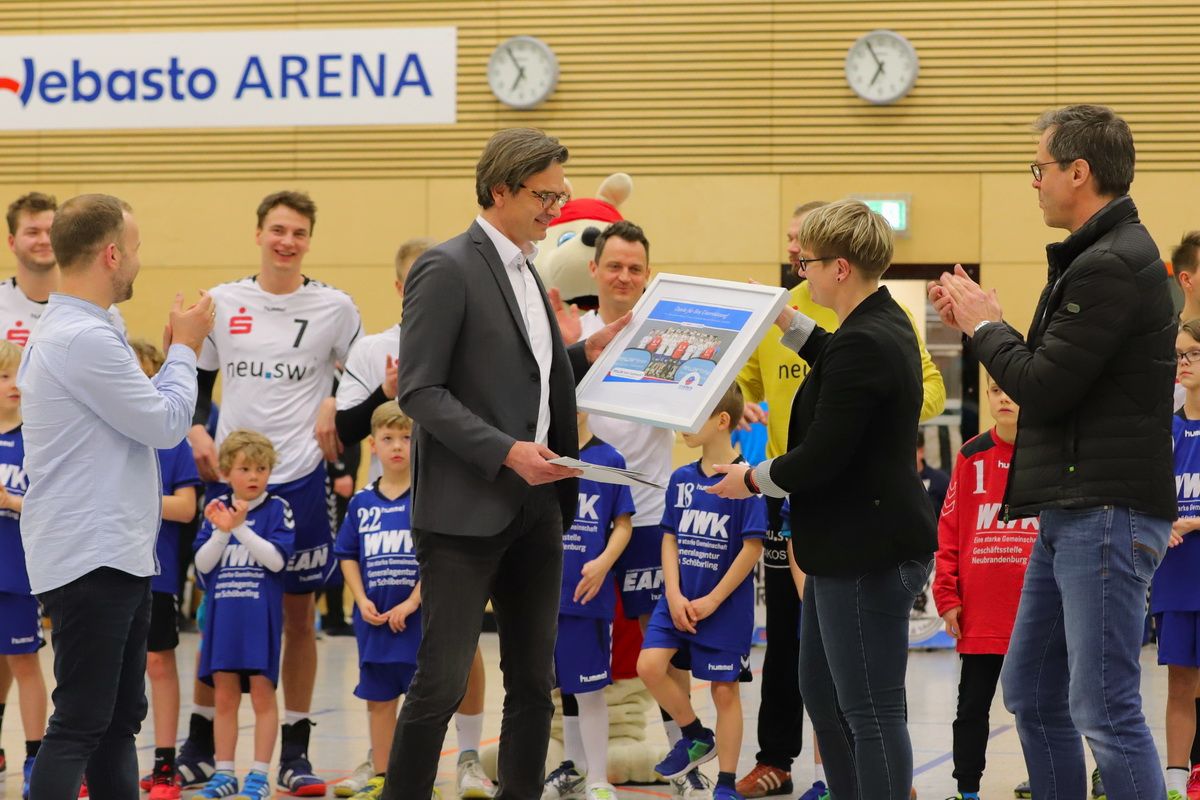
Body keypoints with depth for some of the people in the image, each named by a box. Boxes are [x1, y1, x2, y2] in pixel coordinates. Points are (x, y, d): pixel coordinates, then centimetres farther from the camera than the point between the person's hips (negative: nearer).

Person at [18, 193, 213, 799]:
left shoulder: (59, 332, 15)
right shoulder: (84, 337, -18)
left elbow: (137, 413, 18)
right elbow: (165, 425, -15)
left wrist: (174, 354, 13)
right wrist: (185, 349, -1)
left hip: (116, 557, 11)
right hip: (90, 561, -11)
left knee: (119, 720, 14)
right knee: (79, 724, -10)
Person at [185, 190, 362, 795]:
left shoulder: (335, 308, 2)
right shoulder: (221, 303, 5)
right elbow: (196, 381, 14)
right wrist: (197, 432, -3)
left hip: (301, 477, -1)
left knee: (299, 614, 4)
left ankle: (295, 751, 12)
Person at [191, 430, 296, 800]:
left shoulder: (277, 509, -2)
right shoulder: (217, 509, 6)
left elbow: (277, 559, -12)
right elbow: (203, 564, 2)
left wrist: (241, 528, -18)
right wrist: (222, 531, -14)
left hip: (261, 614, -3)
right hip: (222, 613, 3)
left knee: (262, 693, 1)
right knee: (224, 695, 8)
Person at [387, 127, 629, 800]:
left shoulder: (525, 272, 16)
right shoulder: (448, 270, -10)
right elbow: (421, 390, -16)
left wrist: (587, 354, 7)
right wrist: (507, 452, -22)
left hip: (535, 509, 8)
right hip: (467, 510, -8)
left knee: (534, 682, 9)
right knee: (442, 681, -7)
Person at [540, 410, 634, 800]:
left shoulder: (608, 459, -2)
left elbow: (623, 524, 0)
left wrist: (603, 563, -15)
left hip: (588, 590, -3)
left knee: (587, 687, -2)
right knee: (566, 684, 14)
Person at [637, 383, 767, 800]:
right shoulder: (681, 479, 5)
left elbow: (753, 547, -13)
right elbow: (670, 539, 8)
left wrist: (711, 601, -13)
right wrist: (674, 595, -6)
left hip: (726, 605, -5)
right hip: (679, 599, 5)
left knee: (724, 688, 2)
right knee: (650, 665, -10)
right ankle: (696, 736, 13)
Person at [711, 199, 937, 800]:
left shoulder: (861, 344, -23)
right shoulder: (886, 323, 10)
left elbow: (820, 458, -23)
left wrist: (753, 480, -7)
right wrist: (788, 322, 35)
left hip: (867, 554, -11)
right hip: (849, 545, 11)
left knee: (871, 712, -5)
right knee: (821, 693, 19)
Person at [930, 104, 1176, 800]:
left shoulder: (1111, 267, -17)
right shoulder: (1100, 256, 17)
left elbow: (1042, 387, -19)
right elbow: (1054, 375, 16)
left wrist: (986, 328, -3)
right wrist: (984, 324, 8)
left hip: (1106, 513, -11)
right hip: (1071, 513, 11)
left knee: (1105, 708, -10)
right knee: (1031, 691, 16)